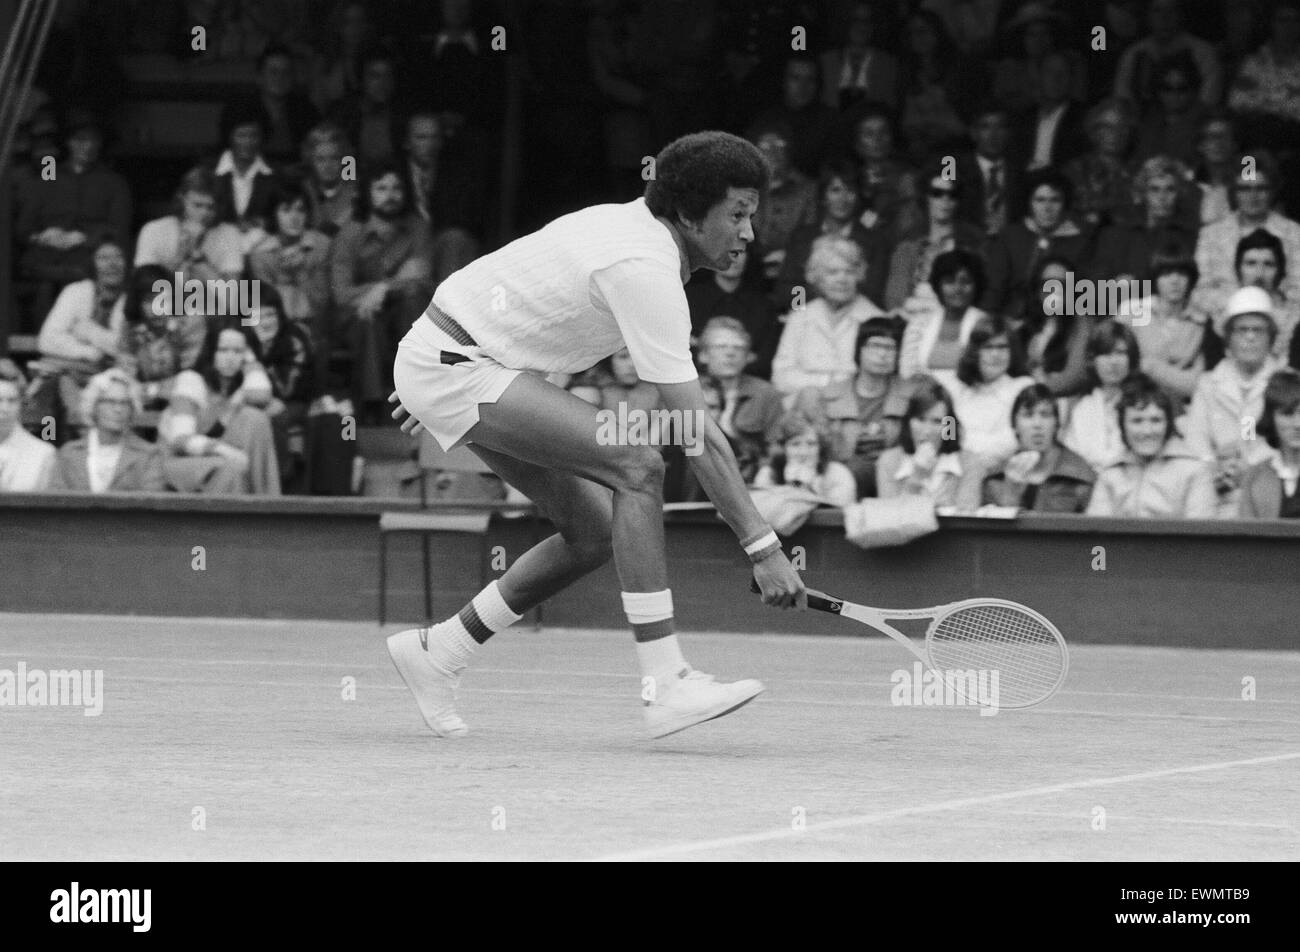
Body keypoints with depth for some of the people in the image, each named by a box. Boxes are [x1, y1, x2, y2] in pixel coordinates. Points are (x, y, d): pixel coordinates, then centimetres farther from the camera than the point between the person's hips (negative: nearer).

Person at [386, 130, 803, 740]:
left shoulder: (630, 225, 6)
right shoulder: (646, 272, -24)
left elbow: (526, 289, 21)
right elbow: (696, 432, -27)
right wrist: (761, 546, -27)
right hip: (454, 368, -10)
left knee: (595, 530, 6)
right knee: (637, 469, -23)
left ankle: (435, 652, 19)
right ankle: (665, 686, -25)